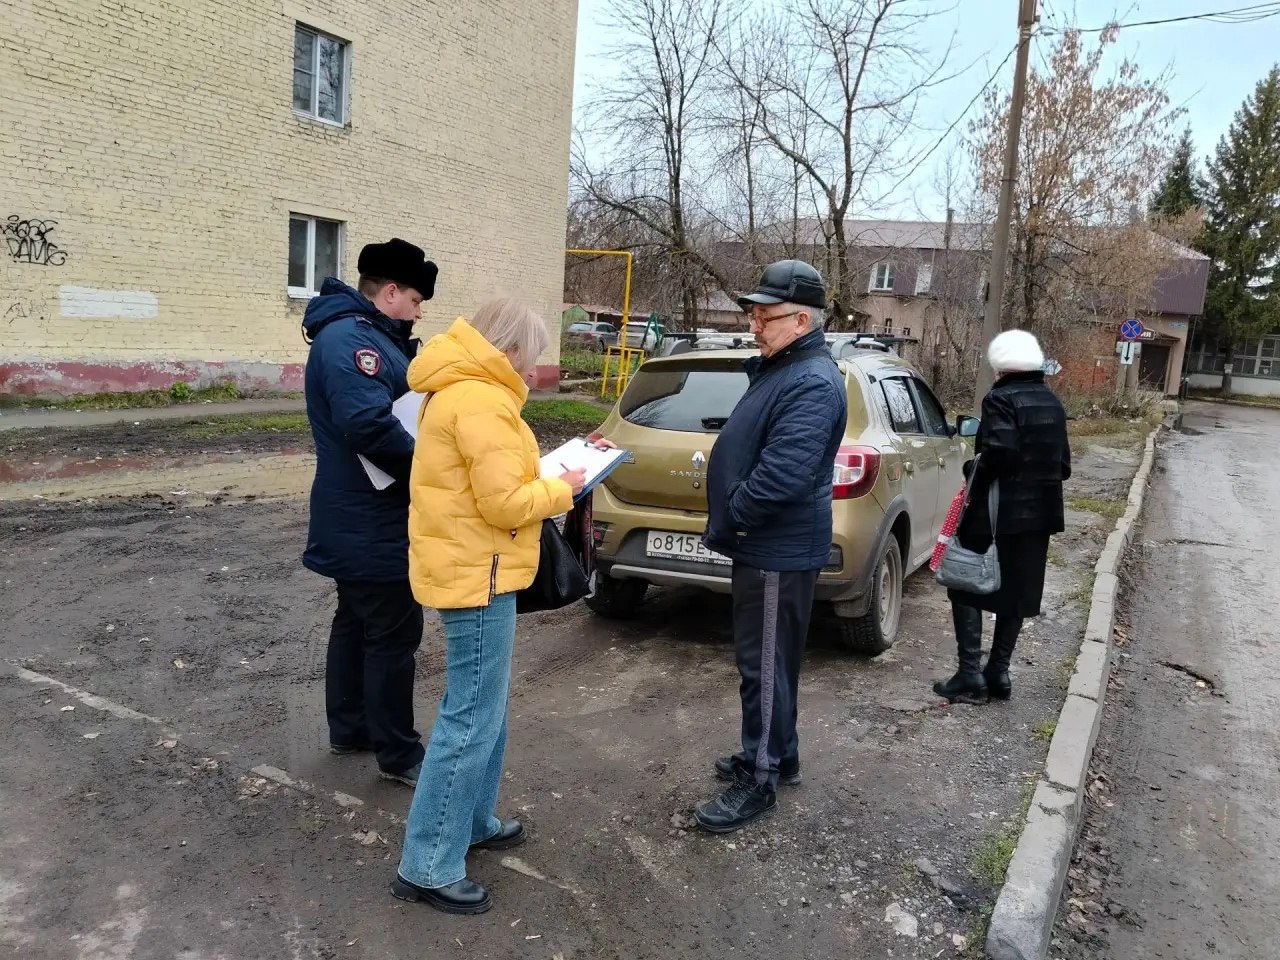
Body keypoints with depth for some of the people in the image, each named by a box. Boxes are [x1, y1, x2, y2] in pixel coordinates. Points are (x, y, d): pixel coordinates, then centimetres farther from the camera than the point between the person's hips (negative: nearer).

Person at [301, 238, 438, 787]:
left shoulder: (374, 338, 14)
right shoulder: (349, 338, -21)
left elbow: (403, 404, 21)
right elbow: (368, 425, -35)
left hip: (359, 521, 11)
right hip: (372, 526, -11)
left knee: (357, 623, 19)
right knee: (393, 634, -1)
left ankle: (349, 728, 34)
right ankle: (398, 754, 12)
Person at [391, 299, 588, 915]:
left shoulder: (460, 391, 13)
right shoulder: (480, 401, -20)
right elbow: (503, 502, -23)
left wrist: (542, 482, 8)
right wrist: (560, 490, -8)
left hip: (467, 567, 11)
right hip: (476, 575, -11)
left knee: (485, 708, 21)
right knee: (472, 720, -3)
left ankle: (473, 822, 35)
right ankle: (427, 868, 7)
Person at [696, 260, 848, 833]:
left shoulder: (812, 383, -21)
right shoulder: (779, 369, 13)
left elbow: (783, 474, -31)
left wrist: (729, 520, -17)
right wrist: (729, 520, 13)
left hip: (780, 552, -10)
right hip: (763, 545, 11)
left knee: (765, 664, 0)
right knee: (767, 660, 20)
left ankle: (758, 781, 14)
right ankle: (776, 755, 36)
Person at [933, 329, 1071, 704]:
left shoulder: (1001, 399, -14)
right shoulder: (1053, 404, 11)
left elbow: (1000, 452, -27)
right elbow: (1063, 464, 14)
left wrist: (974, 476, -12)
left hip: (998, 512, -8)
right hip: (1038, 512, 8)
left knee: (967, 587, 3)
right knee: (1016, 593, 14)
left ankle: (970, 676, 0)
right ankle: (998, 673, 21)